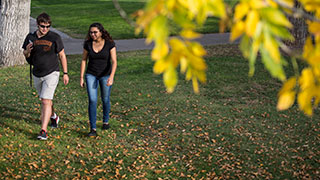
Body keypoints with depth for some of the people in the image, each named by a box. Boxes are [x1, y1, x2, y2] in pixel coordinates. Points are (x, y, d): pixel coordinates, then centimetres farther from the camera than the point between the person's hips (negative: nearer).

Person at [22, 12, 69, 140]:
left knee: (46, 101, -16)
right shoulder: (30, 37, 0)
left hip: (51, 74, -5)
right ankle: (53, 116, 50)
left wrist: (65, 73, -3)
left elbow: (62, 55, -2)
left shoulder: (55, 37, -10)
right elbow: (26, 55, 10)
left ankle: (44, 130, -16)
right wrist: (27, 50, -14)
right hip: (37, 75, 5)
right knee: (44, 99, 21)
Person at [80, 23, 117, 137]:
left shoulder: (110, 44, -14)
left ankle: (105, 121, 40)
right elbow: (84, 60, 1)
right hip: (91, 75, 1)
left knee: (105, 100, 14)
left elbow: (114, 61, -18)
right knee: (92, 100, -11)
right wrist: (81, 78, 0)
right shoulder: (88, 44, -8)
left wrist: (111, 76, -31)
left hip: (105, 75, -1)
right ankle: (93, 129, -10)